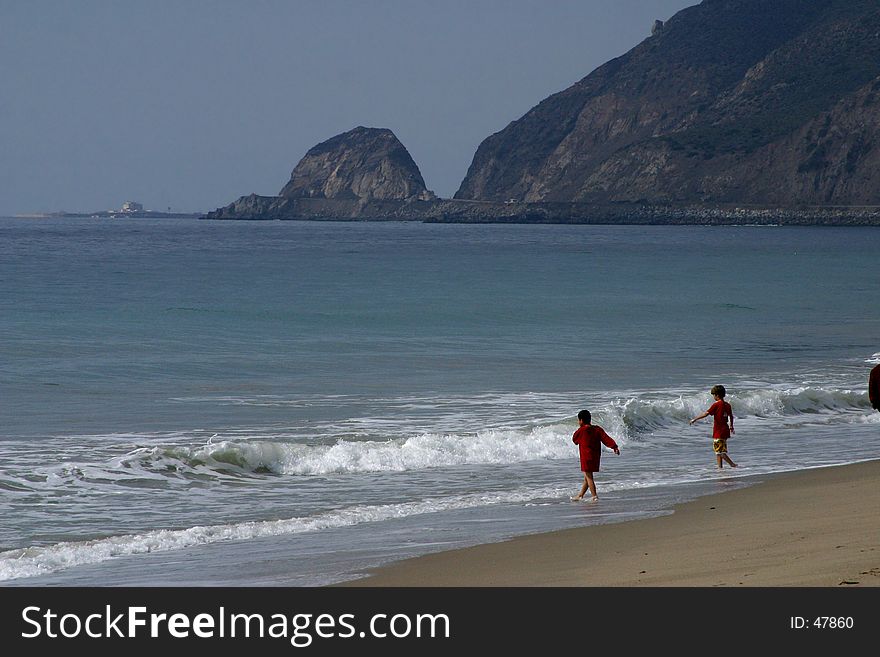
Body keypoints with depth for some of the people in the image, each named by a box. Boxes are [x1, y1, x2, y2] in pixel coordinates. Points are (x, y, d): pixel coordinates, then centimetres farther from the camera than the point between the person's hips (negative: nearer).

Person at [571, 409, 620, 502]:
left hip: (586, 457, -7)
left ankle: (594, 496, -9)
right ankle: (580, 495, 25)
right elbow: (606, 438, -6)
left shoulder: (581, 430, -10)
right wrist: (614, 446, -11)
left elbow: (574, 440, 6)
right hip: (596, 456, 7)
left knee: (588, 477, -3)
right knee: (587, 477, 15)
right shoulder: (597, 429, 4)